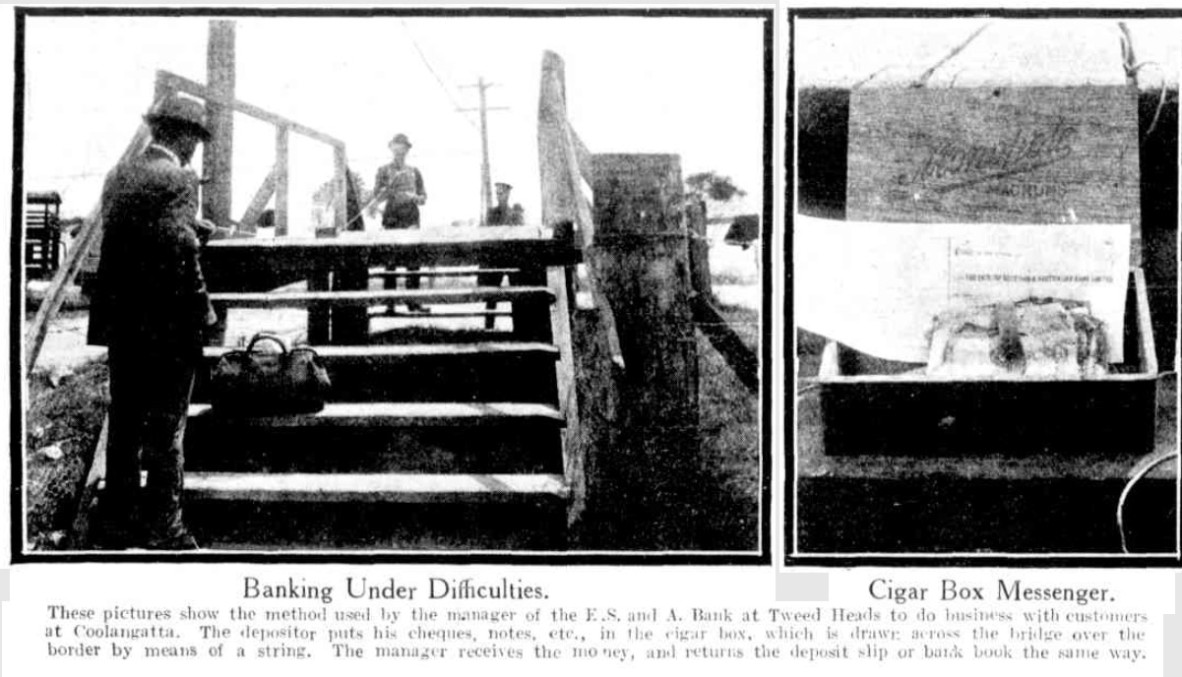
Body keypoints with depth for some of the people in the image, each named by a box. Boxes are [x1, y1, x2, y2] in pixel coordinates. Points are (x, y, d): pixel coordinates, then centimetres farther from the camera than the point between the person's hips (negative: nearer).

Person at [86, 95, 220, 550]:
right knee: (167, 428, 2)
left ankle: (116, 523, 19)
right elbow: (180, 251, -21)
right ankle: (162, 528, 6)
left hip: (121, 324, 7)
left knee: (124, 425, 13)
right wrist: (202, 315, -12)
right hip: (168, 326, -7)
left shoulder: (118, 177, 10)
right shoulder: (178, 180, -13)